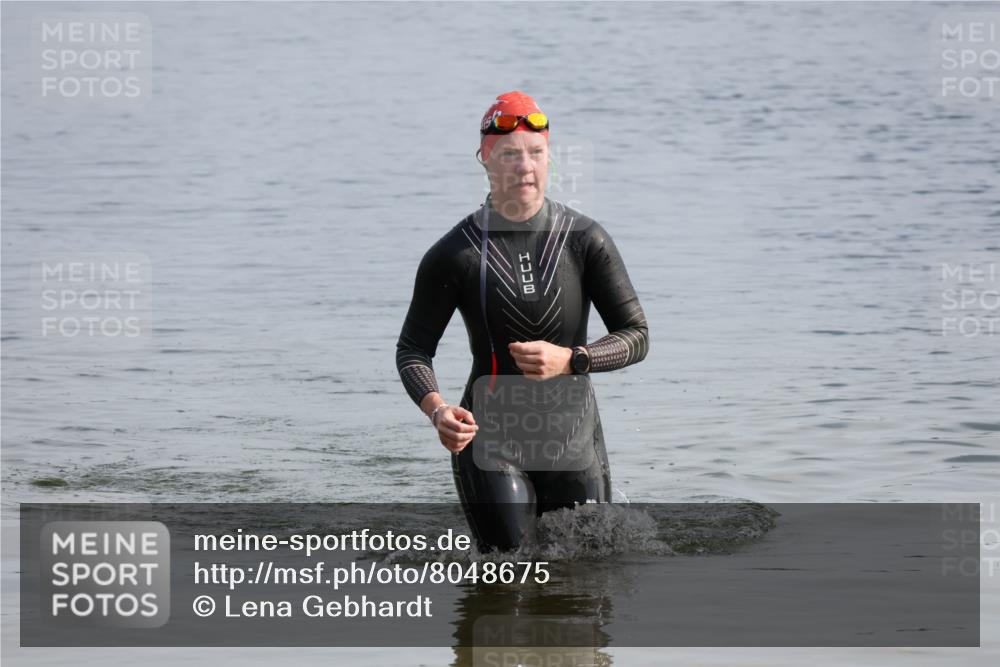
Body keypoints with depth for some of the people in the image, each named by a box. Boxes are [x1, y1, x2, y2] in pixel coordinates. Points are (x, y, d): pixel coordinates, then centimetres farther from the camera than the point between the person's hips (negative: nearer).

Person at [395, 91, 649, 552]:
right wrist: (436, 409, -22)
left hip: (573, 440, 2)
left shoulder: (586, 241, -2)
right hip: (487, 438, -2)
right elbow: (413, 349, -1)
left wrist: (569, 359, -19)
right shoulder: (454, 254, -5)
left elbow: (636, 337, 0)